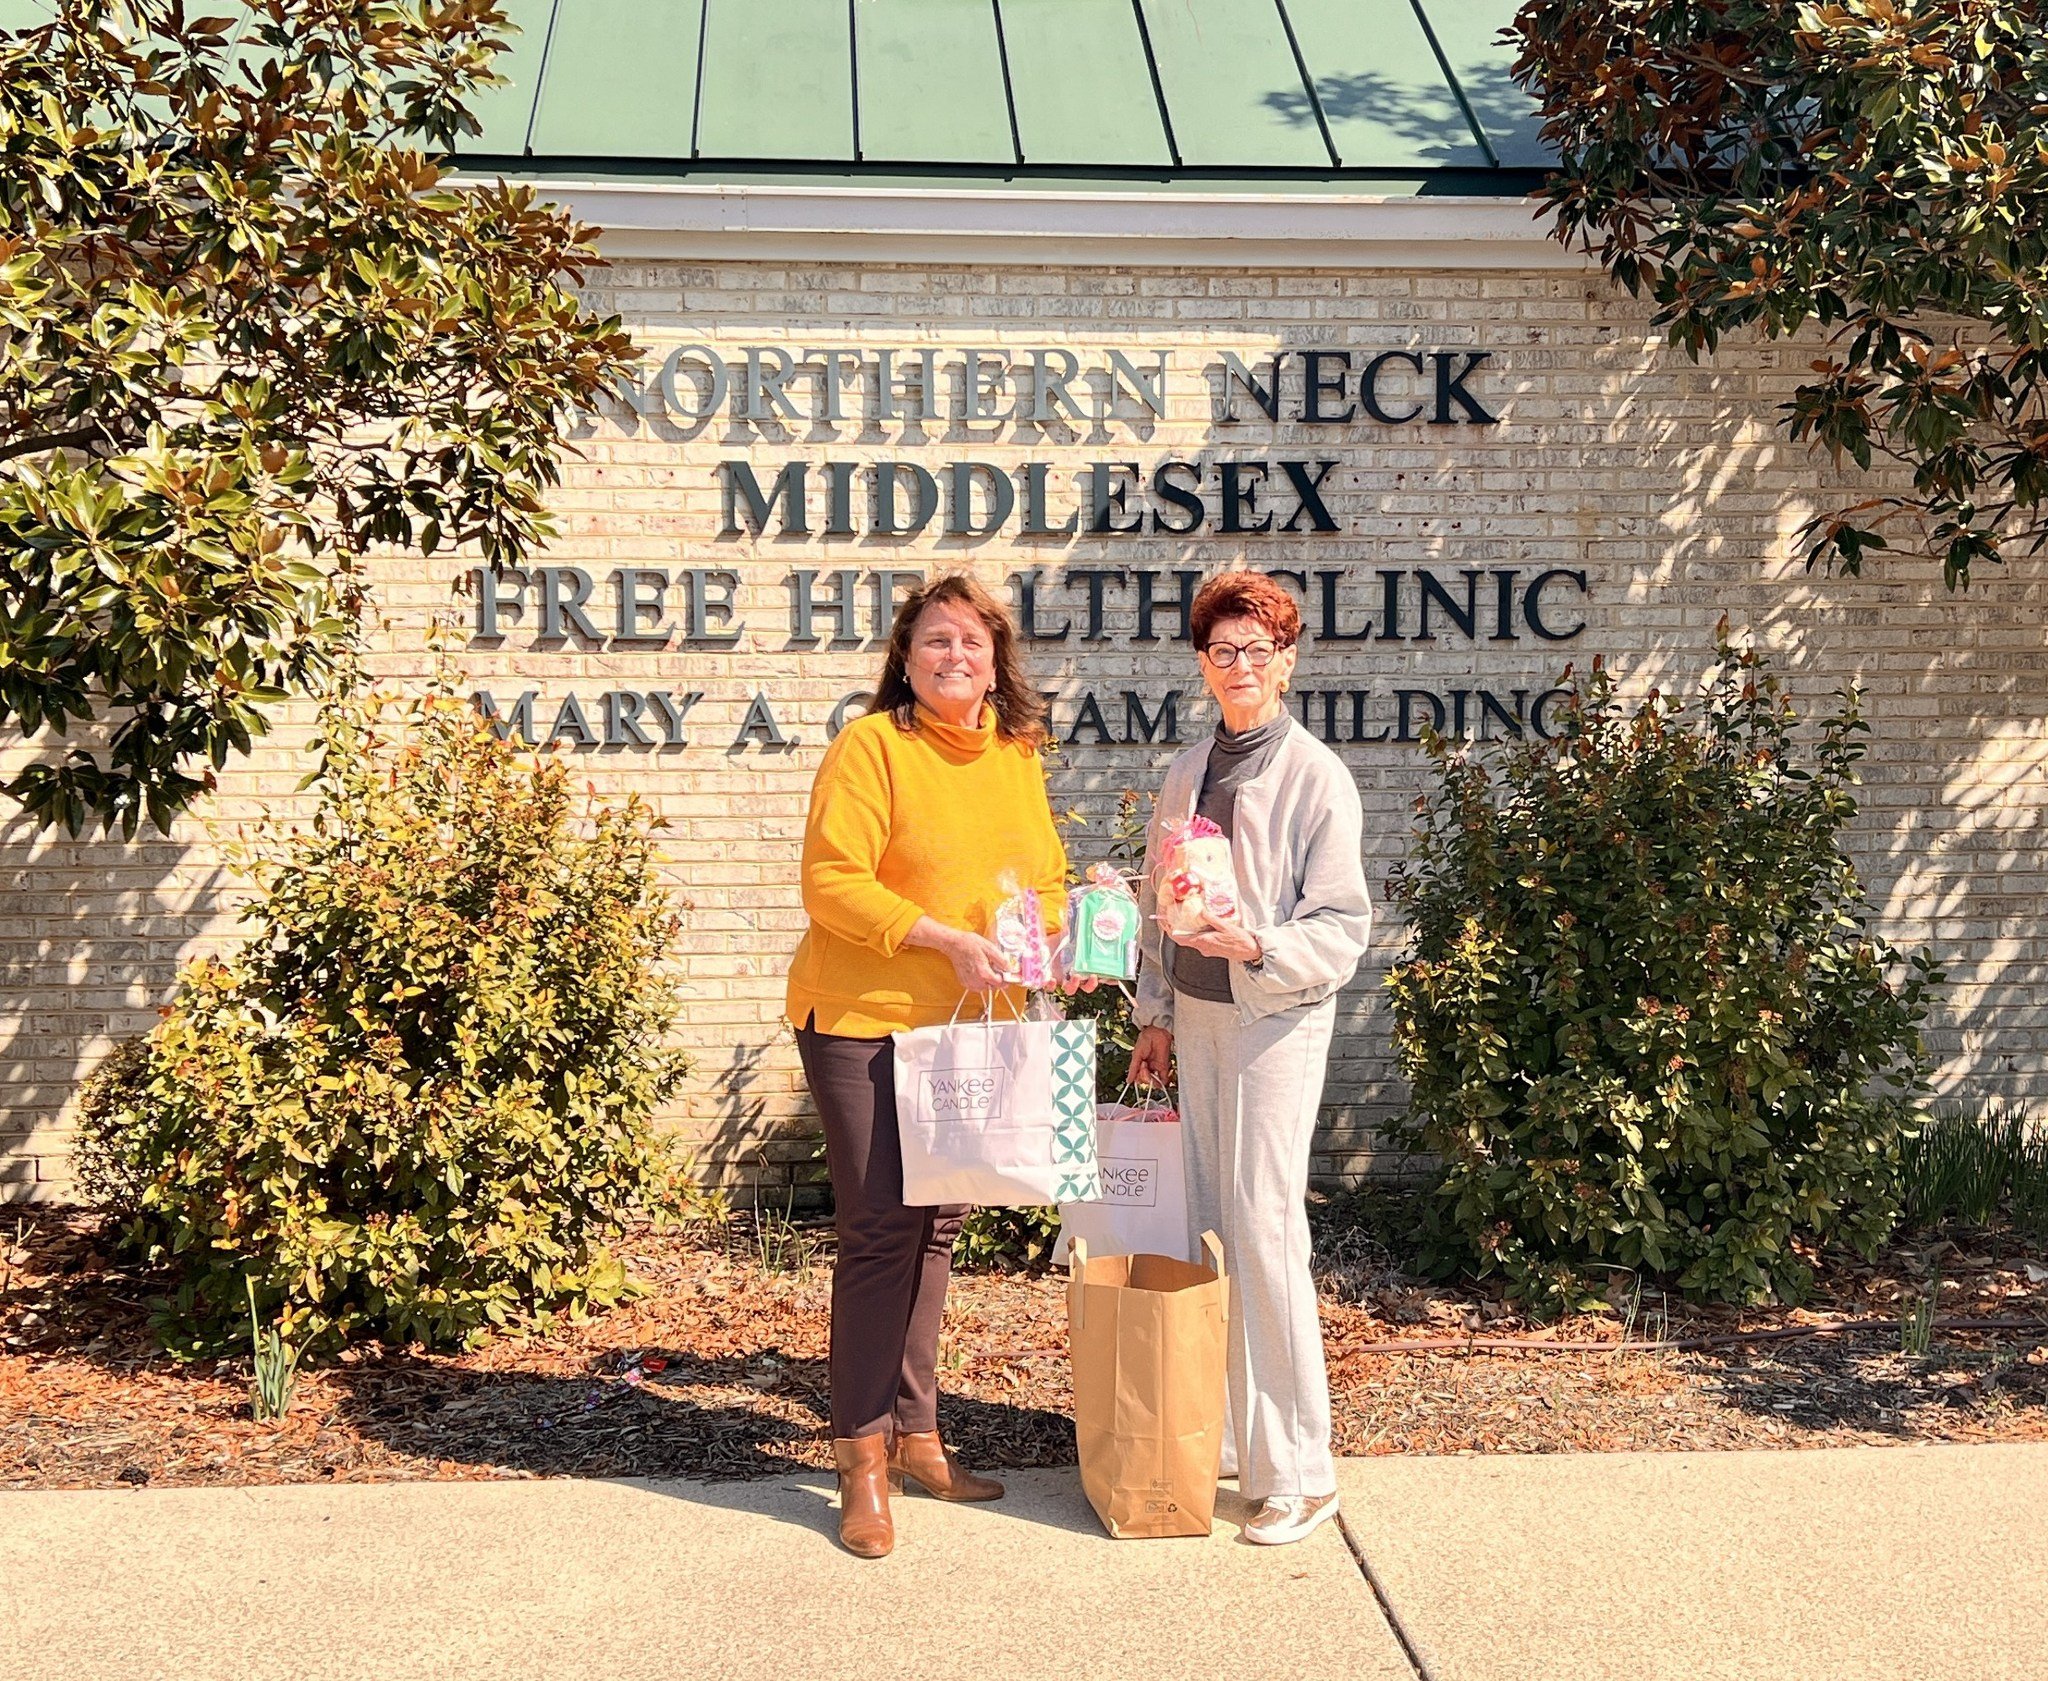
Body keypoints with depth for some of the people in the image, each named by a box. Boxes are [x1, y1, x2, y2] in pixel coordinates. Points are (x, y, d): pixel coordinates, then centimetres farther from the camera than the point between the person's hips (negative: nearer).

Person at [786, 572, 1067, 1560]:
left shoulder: (1015, 758, 11)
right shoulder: (870, 747, -10)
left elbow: (1043, 876, 20)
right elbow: (832, 884, -17)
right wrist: (951, 940, -22)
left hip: (969, 1026, 7)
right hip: (865, 1023, -6)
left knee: (937, 1229, 13)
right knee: (881, 1232, -5)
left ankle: (914, 1434, 26)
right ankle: (862, 1458, 5)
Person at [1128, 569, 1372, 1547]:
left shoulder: (1316, 777, -7)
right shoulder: (1188, 773, 11)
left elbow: (1342, 926, -9)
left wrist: (1258, 945, -25)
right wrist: (1156, 1013, 16)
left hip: (1278, 1017, -6)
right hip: (1194, 1016, 6)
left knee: (1263, 1226, -9)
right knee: (1207, 1226, 8)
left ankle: (1296, 1471, -2)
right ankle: (1221, 1435, 19)